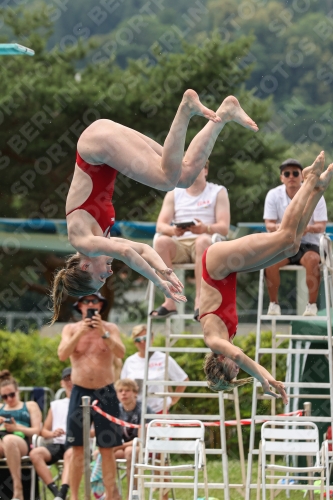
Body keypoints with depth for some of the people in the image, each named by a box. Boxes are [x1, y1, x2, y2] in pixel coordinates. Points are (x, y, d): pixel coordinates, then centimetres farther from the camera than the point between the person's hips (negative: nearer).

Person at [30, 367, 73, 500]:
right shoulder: (56, 405, 25)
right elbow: (44, 431, 22)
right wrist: (52, 433, -2)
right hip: (57, 444, 4)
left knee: (70, 454, -40)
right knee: (35, 453, -27)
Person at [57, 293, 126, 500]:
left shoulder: (110, 328, 4)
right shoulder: (71, 329, 6)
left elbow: (121, 352, -12)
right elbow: (63, 355, -10)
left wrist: (103, 333, -25)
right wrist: (80, 333, -21)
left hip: (105, 393, 0)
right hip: (80, 392, 0)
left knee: (108, 449, -1)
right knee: (78, 449, -1)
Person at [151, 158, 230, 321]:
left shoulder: (218, 192, 10)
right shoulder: (173, 194, 17)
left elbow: (224, 227, -2)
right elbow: (160, 225, 5)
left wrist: (205, 228, -24)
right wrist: (173, 230, -19)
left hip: (206, 243, -2)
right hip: (179, 245, 2)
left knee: (203, 240, -38)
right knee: (161, 241, -31)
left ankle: (199, 300, -43)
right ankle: (169, 301, -35)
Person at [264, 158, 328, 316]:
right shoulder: (273, 195, -1)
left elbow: (321, 226, -8)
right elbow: (269, 224, -3)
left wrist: (308, 228, -32)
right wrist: (277, 227, -29)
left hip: (308, 243, -1)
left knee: (312, 259, -35)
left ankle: (312, 305, -19)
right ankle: (273, 303, -13)